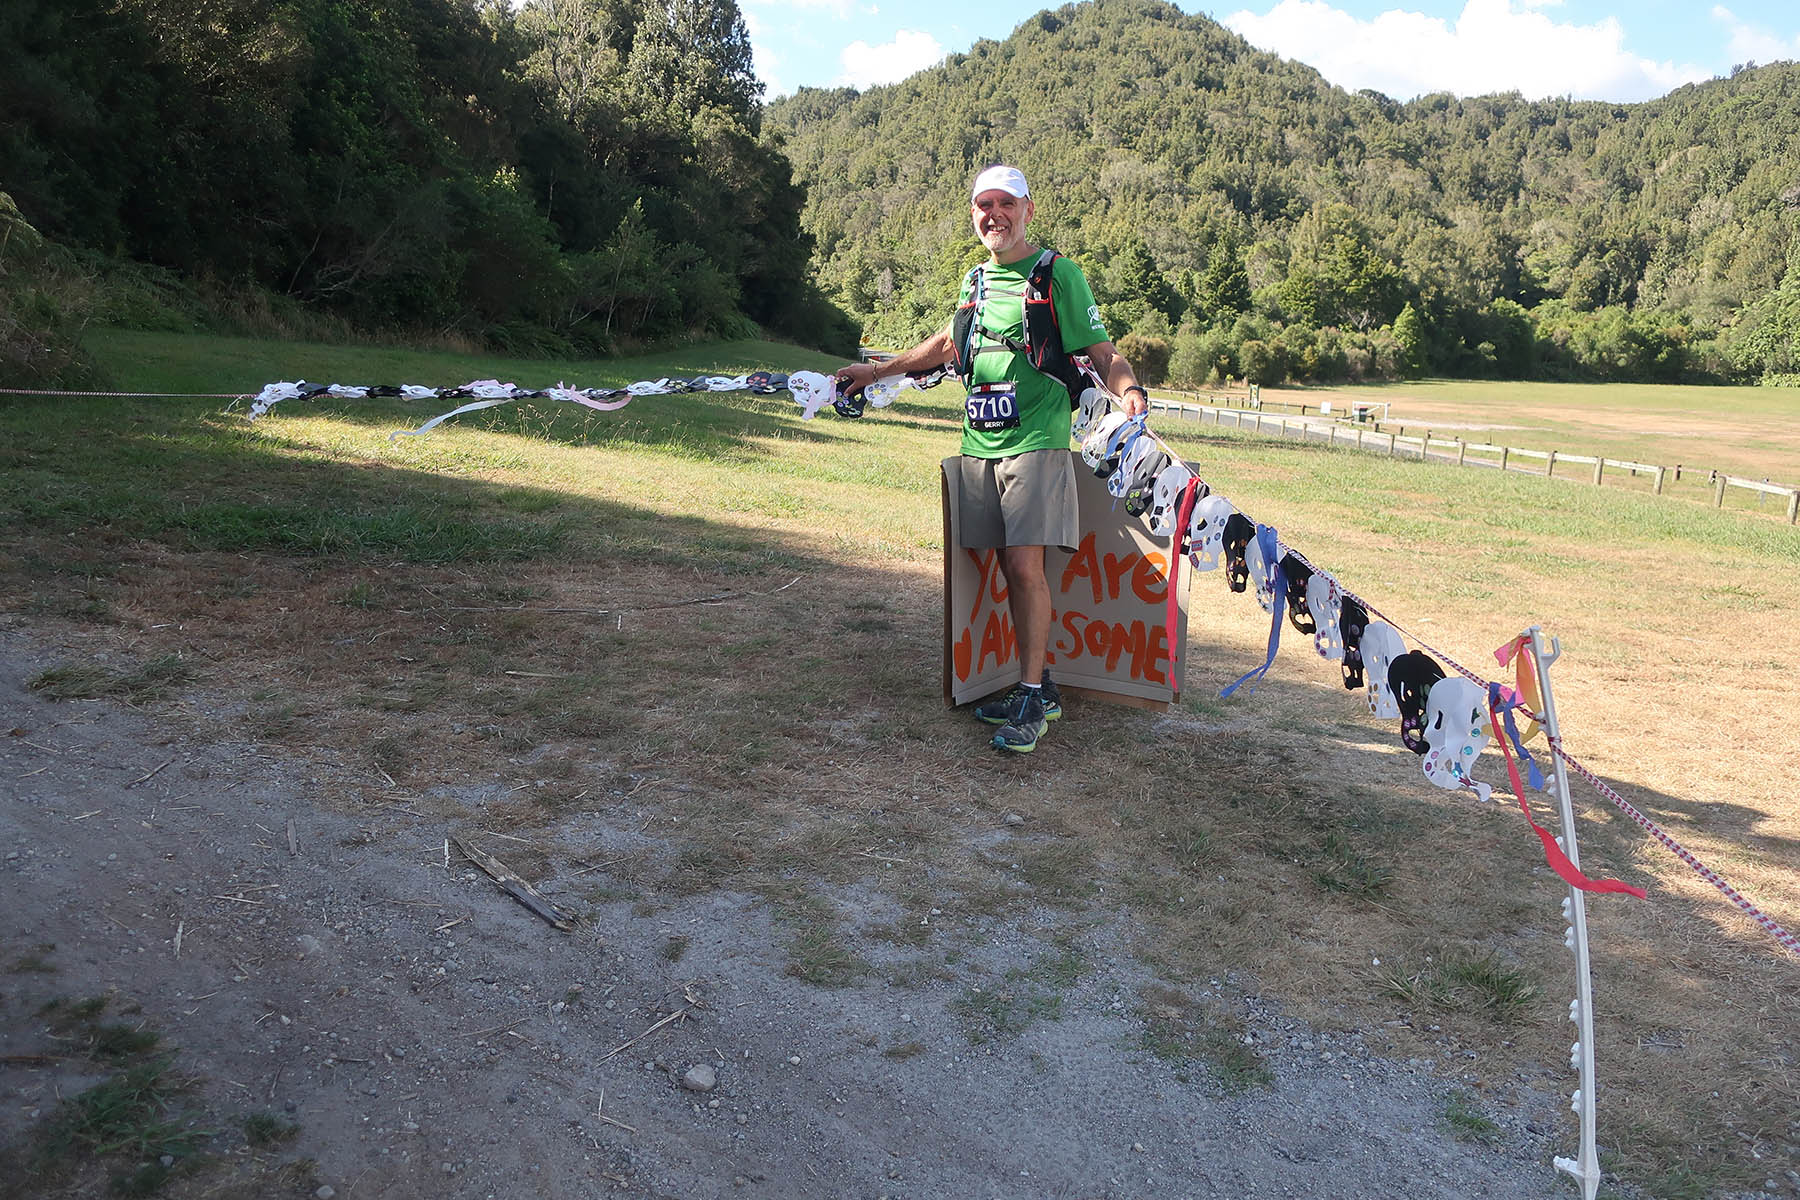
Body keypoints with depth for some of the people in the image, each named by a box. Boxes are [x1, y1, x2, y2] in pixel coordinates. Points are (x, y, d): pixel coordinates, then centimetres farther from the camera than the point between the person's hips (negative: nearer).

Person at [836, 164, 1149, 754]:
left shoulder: (1059, 273, 0)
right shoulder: (976, 279, 18)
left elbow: (1102, 352, -3)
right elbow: (949, 342, 33)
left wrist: (1129, 388, -24)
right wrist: (877, 369, 37)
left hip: (1035, 441, -6)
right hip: (978, 444, 6)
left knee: (1024, 564, -14)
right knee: (1008, 567, 5)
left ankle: (1033, 696, -4)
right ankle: (1037, 687, 14)